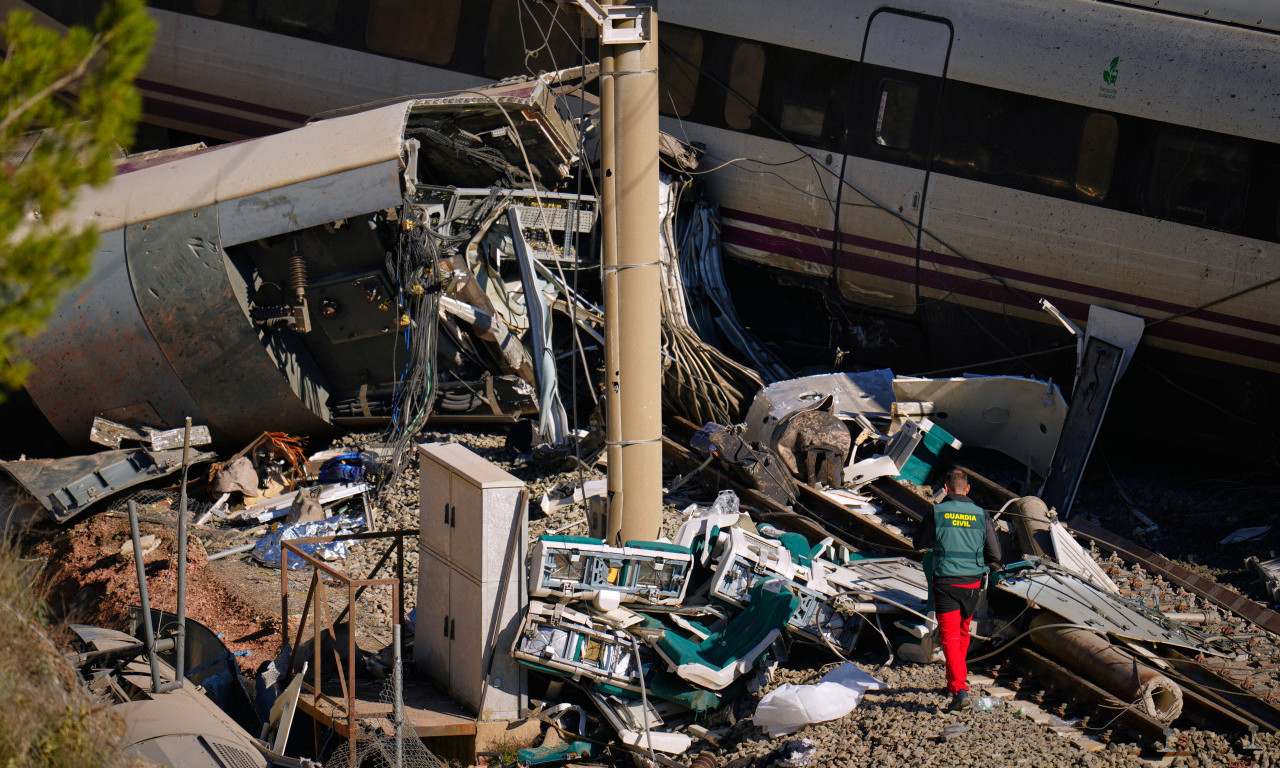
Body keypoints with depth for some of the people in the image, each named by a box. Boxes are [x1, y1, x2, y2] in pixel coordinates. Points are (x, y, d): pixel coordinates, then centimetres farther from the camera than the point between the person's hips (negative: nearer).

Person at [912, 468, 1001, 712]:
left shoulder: (937, 512, -7)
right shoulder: (981, 515, 0)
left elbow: (919, 543, 7)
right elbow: (995, 556, 1)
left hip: (946, 584, -4)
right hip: (972, 583, 4)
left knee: (950, 637, -5)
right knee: (963, 633, 22)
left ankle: (960, 690, -19)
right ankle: (955, 682, 36)